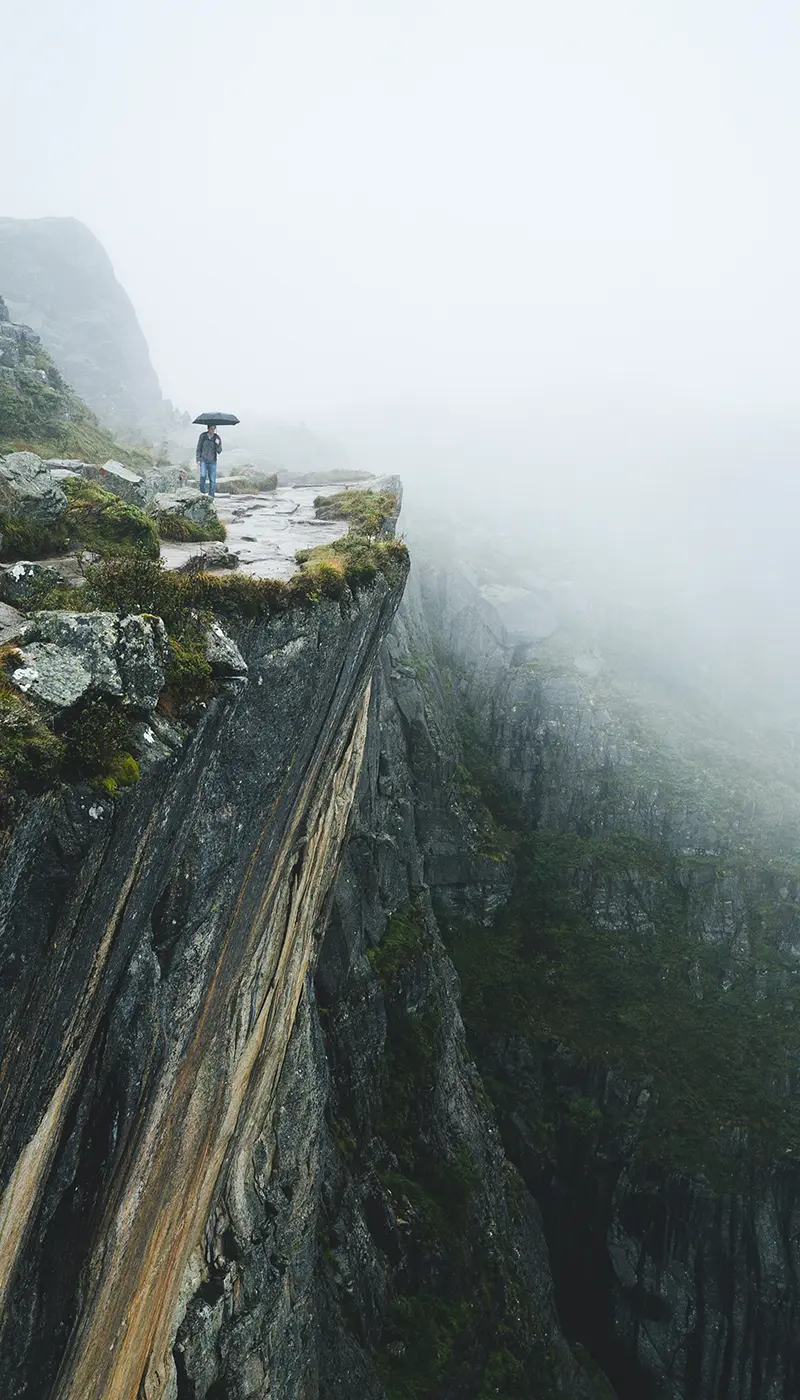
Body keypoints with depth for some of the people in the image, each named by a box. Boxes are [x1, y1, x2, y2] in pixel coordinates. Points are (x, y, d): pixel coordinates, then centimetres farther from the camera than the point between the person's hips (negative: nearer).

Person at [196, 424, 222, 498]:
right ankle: (202, 493, -7)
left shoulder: (217, 437, -1)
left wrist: (218, 444, -23)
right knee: (203, 476, -20)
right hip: (203, 460, -1)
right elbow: (199, 448, 6)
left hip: (212, 461, 1)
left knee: (212, 480, -2)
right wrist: (198, 459, -1)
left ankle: (211, 496, 8)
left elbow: (219, 451, -4)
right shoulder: (203, 436, -1)